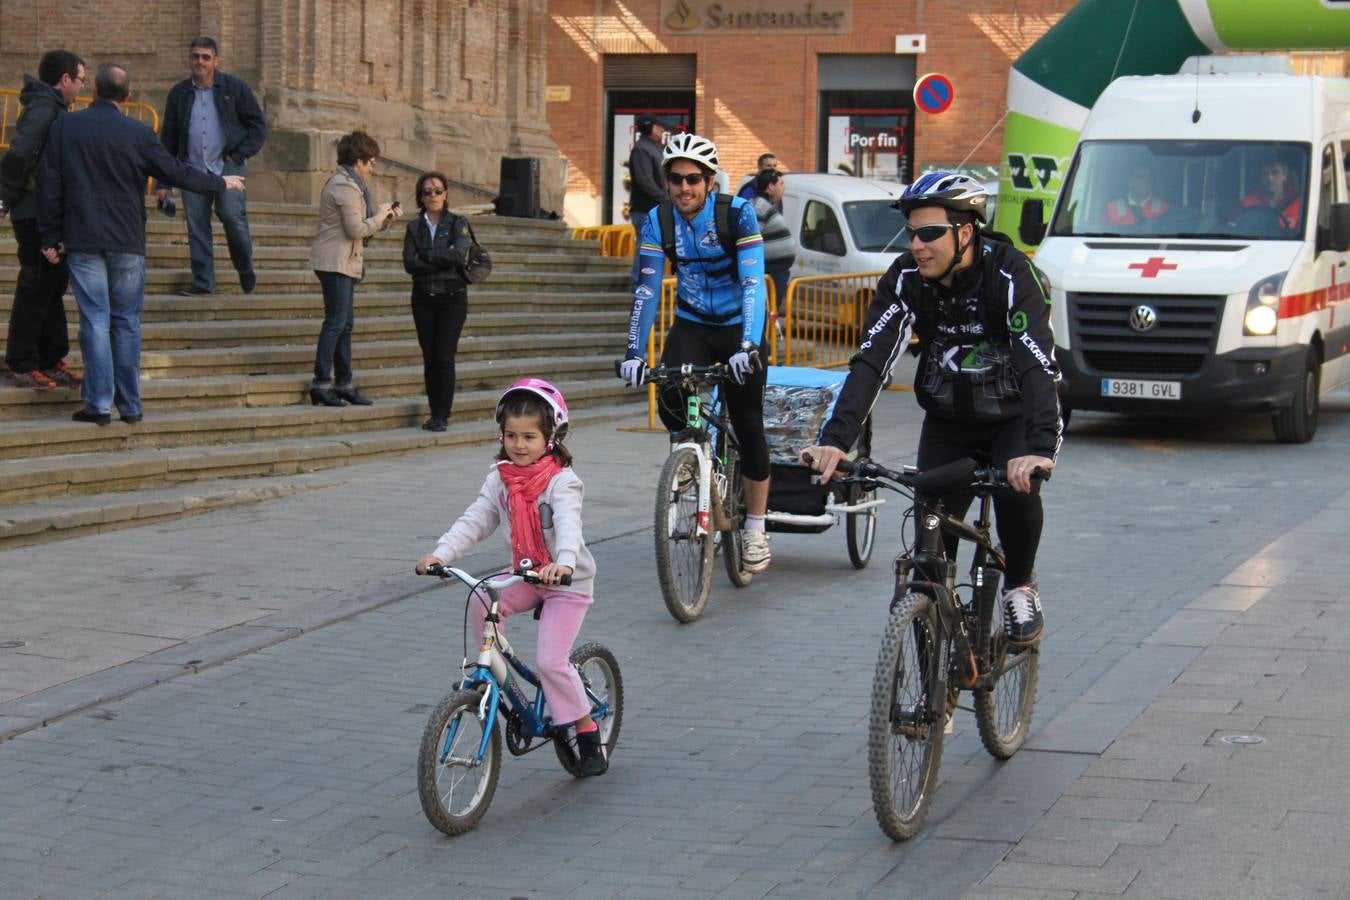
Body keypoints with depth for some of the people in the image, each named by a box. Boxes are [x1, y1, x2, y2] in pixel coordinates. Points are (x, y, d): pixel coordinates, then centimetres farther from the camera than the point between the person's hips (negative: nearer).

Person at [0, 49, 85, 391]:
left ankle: (50, 361, 23)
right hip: (37, 215, -10)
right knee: (36, 288, -3)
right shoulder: (43, 109, -17)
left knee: (53, 286, 15)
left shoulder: (51, 108, 13)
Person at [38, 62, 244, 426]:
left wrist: (52, 238, 7)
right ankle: (130, 405, 11)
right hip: (127, 244, 0)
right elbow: (177, 173, 1)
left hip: (82, 242, 0)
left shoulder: (64, 127, -1)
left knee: (95, 320, 1)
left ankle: (99, 404, -4)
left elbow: (49, 186, 0)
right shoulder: (138, 133, -5)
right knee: (127, 322, 9)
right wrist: (222, 183, 16)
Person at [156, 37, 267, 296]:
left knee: (232, 216, -16)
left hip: (227, 166, -3)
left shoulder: (235, 88, 4)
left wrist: (240, 154, -4)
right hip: (193, 168, 3)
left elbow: (258, 124, 8)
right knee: (196, 225, -2)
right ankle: (203, 281, 5)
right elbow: (168, 138, 15)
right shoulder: (179, 94, 11)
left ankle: (245, 270, 6)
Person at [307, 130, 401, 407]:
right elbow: (356, 229, -19)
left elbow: (358, 226, 21)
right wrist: (380, 216, -6)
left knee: (345, 323, 11)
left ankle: (343, 384, 15)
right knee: (336, 321, -11)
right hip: (335, 262, -11)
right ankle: (322, 383, -10)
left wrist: (385, 218, 11)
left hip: (344, 263, 11)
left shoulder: (348, 184, 19)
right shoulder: (345, 187, -15)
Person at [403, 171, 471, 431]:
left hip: (452, 298, -3)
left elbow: (459, 254, -15)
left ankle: (442, 415, -6)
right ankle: (435, 414, 9)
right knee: (429, 358, 3)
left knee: (444, 356, -10)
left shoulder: (458, 224, 2)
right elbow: (409, 264, -4)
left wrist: (426, 256, -6)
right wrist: (443, 264, -11)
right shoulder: (414, 227, 10)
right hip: (424, 299, 3)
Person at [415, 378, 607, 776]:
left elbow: (568, 524, -36)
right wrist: (440, 554, -24)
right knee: (480, 601, -24)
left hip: (568, 580, -5)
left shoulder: (561, 482, -18)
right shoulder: (500, 480, -1)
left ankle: (588, 734, 4)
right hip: (525, 575, 5)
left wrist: (562, 563, -56)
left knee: (551, 661, -13)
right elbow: (473, 521, -7)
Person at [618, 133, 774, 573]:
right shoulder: (657, 222, -10)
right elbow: (646, 289, -14)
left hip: (739, 326, -2)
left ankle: (756, 530, 11)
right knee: (671, 402, -24)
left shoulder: (738, 214, -20)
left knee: (748, 426, -4)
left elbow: (753, 283, -27)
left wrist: (749, 345, -39)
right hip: (692, 325, 2)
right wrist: (633, 351, -24)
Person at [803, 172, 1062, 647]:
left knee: (1017, 489, -29)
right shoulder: (906, 278, -16)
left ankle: (1020, 589, -2)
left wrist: (1039, 447, -54)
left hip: (1013, 418, -3)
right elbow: (872, 360, -24)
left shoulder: (1009, 274, -28)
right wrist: (835, 439, -38)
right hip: (947, 421, 3)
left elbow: (1038, 364, -39)